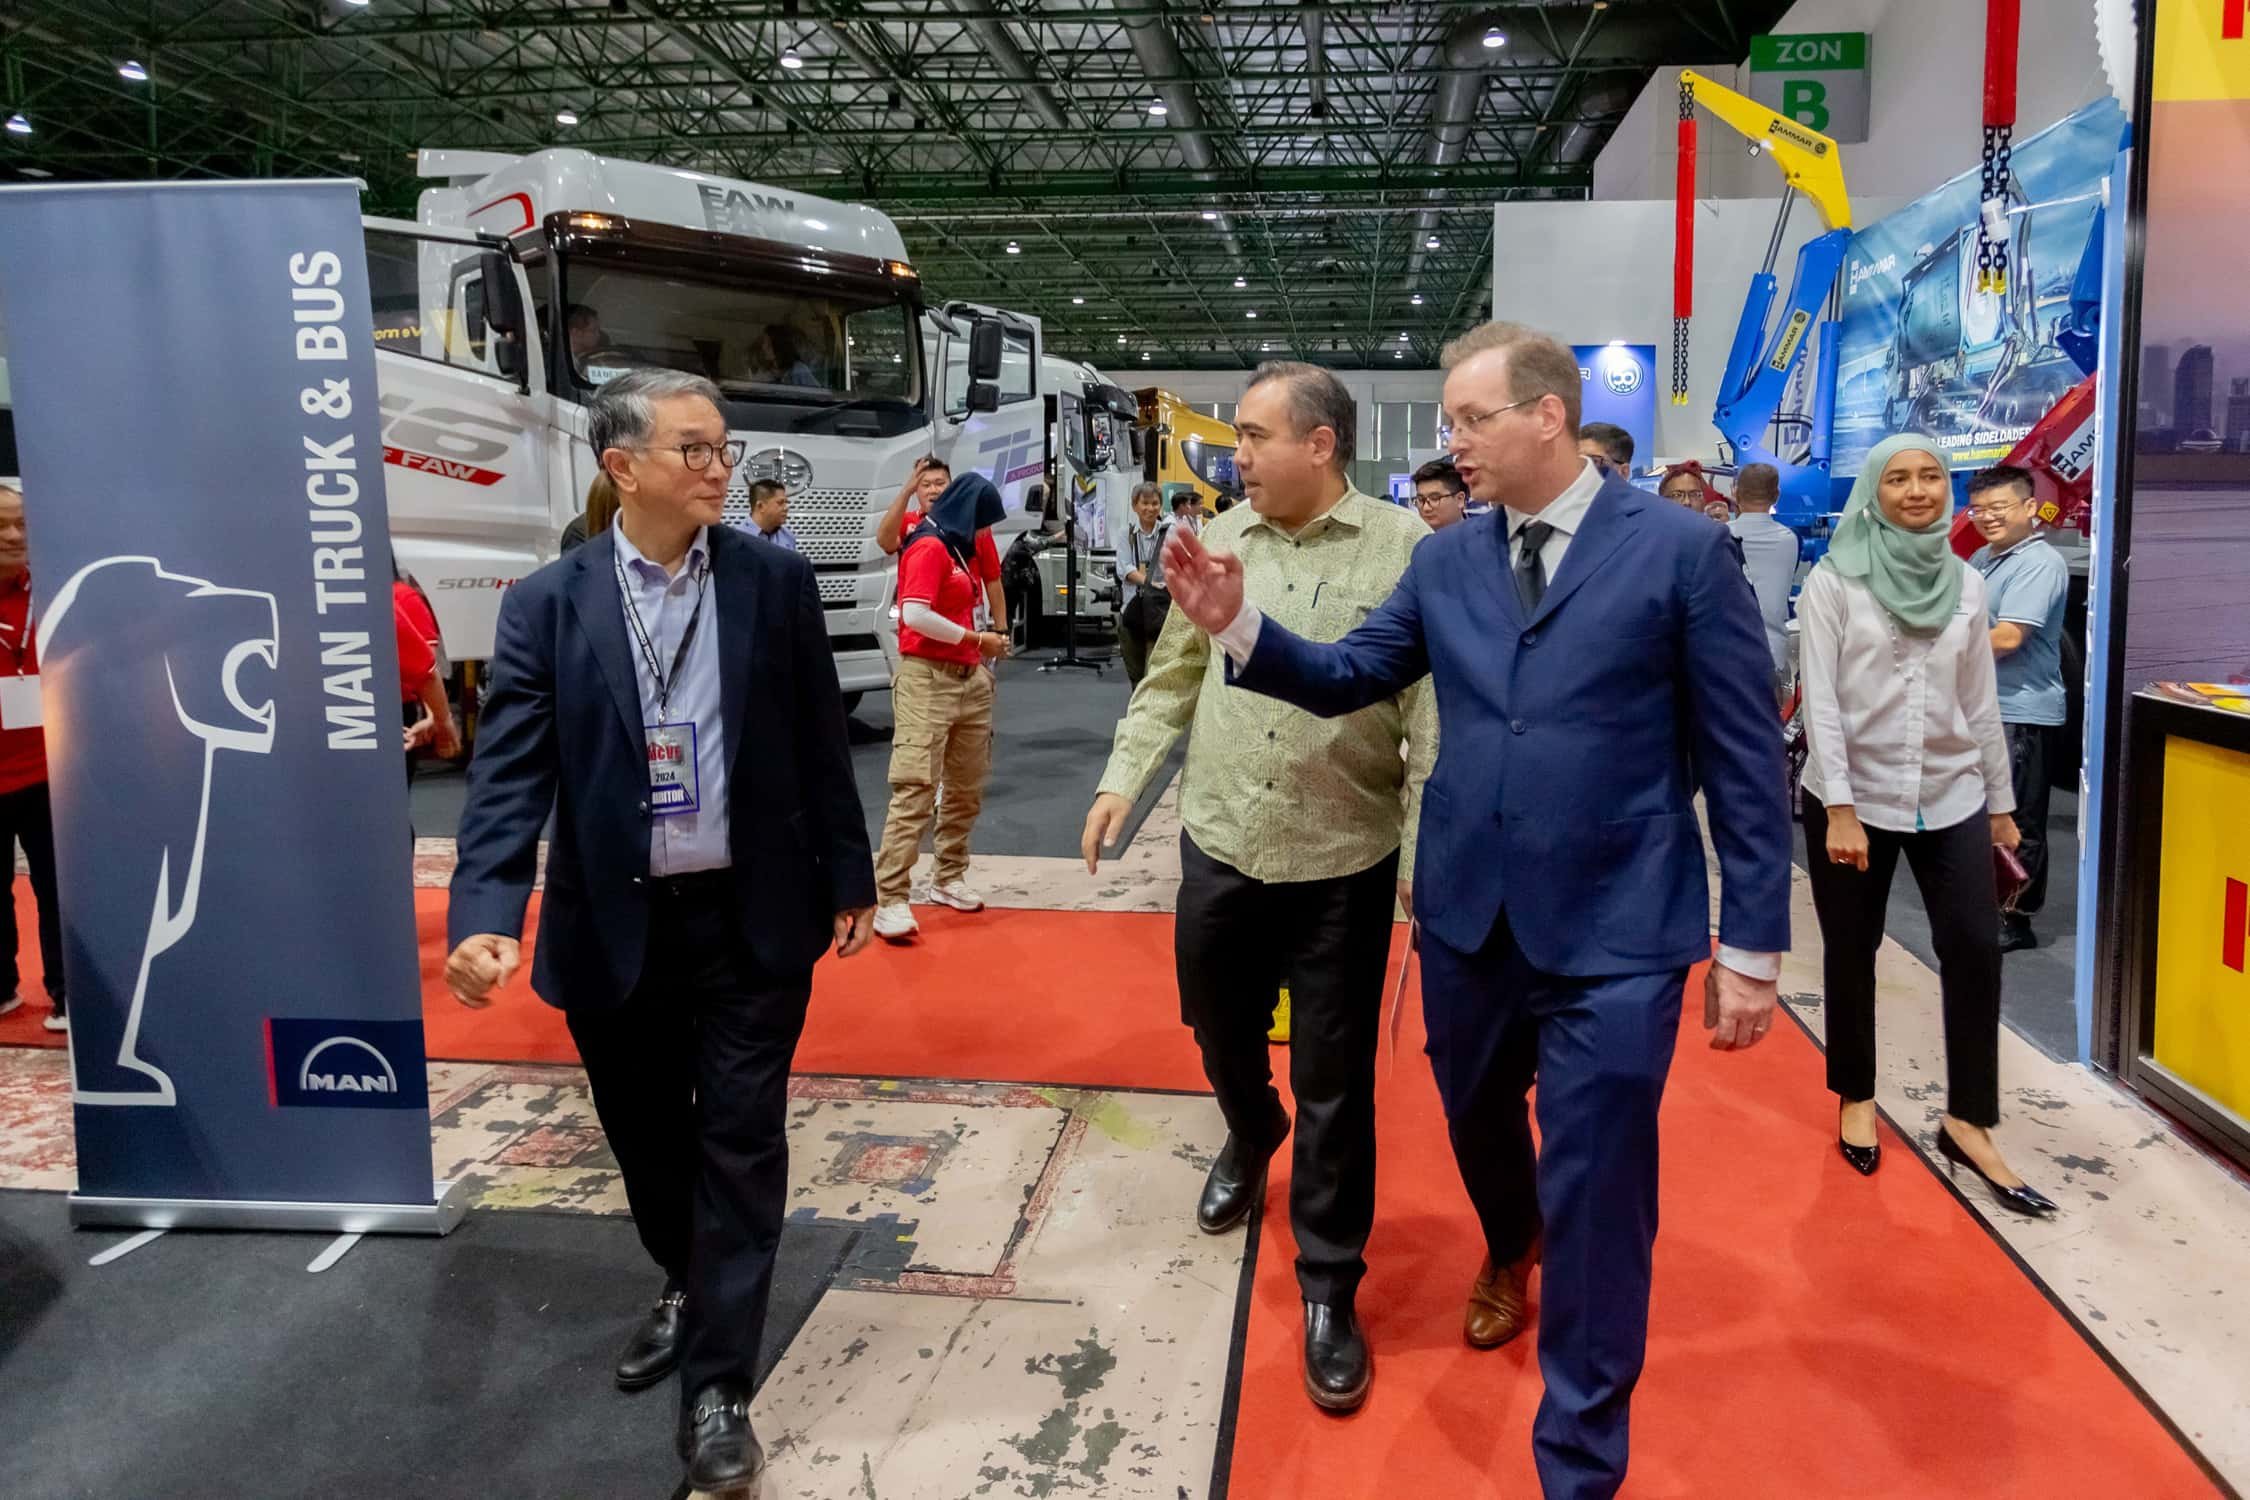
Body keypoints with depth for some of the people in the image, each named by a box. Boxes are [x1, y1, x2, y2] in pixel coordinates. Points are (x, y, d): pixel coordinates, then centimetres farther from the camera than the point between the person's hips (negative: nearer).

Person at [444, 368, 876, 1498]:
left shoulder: (775, 582, -1)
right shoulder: (547, 603, -4)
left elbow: (818, 744, 3)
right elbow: (510, 771, -9)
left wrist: (847, 878, 4)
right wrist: (484, 917, -22)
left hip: (752, 920, -1)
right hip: (613, 928, 1)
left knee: (740, 1143, 3)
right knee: (648, 1138, 18)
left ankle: (717, 1383, 16)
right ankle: (686, 1287, 46)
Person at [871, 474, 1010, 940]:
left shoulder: (958, 551, 19)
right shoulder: (929, 548, -10)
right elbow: (915, 615, -21)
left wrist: (984, 645, 3)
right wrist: (974, 639, -11)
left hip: (968, 680, 9)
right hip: (927, 680, -9)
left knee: (967, 790, 13)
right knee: (916, 791, -13)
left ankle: (948, 879, 25)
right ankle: (890, 901, -12)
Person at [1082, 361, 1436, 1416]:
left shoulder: (1404, 548, -8)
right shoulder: (1219, 543, 5)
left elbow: (1429, 708, -10)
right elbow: (1173, 678, 12)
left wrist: (1427, 847, -13)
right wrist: (1122, 777, 6)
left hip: (1344, 863, -4)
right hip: (1218, 847, 4)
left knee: (1335, 1084, 6)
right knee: (1217, 1026, 22)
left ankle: (1329, 1289, 23)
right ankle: (1250, 1138, 55)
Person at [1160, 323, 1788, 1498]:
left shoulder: (1681, 549, -9)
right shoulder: (1443, 561, 5)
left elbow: (1744, 759, -7)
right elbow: (1346, 678, 7)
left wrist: (1750, 943, -7)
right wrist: (1237, 624, -11)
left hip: (1614, 934, -4)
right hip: (1465, 917, 5)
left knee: (1595, 1202, 4)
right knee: (1478, 1131, 25)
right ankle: (1509, 1247, 60)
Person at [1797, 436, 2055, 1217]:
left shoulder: (1965, 582, 7)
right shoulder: (1833, 580, -6)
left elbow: (1981, 699, 11)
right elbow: (1820, 699, -10)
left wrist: (2001, 801, 12)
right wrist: (1839, 808, -16)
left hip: (1950, 795, 3)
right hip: (1854, 795, -3)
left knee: (1976, 949, -3)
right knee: (1852, 954, 8)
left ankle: (1966, 1122, 10)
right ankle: (1856, 1099, 28)